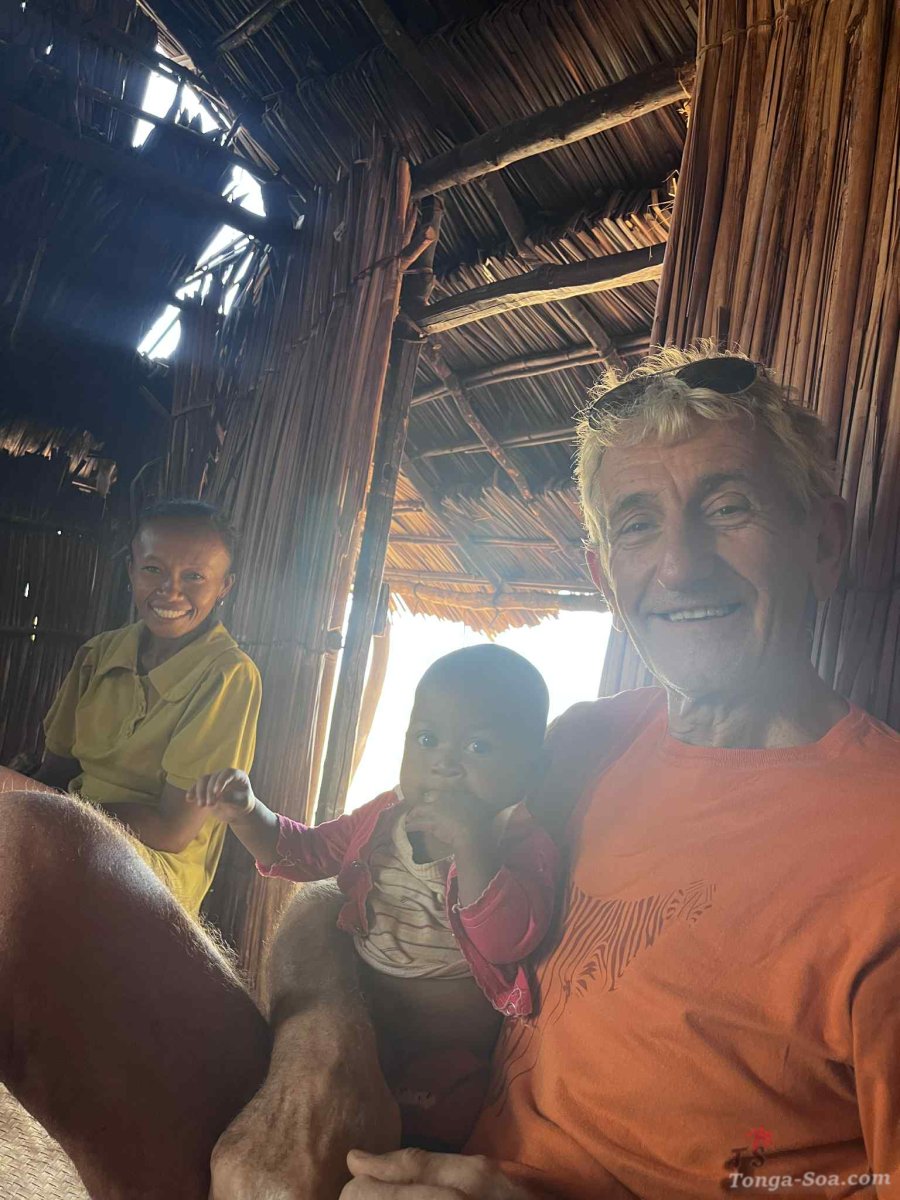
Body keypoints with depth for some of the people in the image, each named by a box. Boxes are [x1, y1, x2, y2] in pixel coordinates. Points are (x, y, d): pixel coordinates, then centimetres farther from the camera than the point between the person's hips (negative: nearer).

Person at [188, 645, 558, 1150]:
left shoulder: (525, 845, -13)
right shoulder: (386, 816, 3)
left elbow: (508, 940, -30)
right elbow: (304, 851, 17)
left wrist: (469, 841, -39)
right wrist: (246, 812, 0)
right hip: (359, 1022, 5)